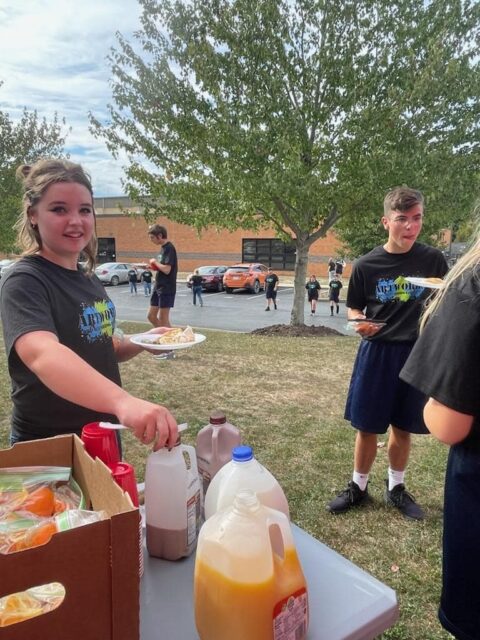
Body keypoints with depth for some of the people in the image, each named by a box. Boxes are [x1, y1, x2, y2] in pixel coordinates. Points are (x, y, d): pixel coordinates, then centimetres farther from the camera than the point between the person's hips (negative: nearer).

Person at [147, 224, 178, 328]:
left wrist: (155, 262, -10)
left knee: (163, 320, -2)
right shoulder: (163, 248, 13)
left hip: (166, 289, -10)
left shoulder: (169, 248, -16)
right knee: (151, 316, 13)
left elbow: (167, 269, -24)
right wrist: (152, 266, 3)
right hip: (158, 287, 10)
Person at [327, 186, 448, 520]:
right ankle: (358, 487, 29)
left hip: (418, 354, 1)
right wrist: (360, 324, -18)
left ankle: (396, 488, 35)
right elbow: (354, 309, 3)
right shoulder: (367, 265, -6)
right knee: (367, 426, 8)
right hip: (377, 353, -1)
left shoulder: (433, 260, -4)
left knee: (402, 427, 14)